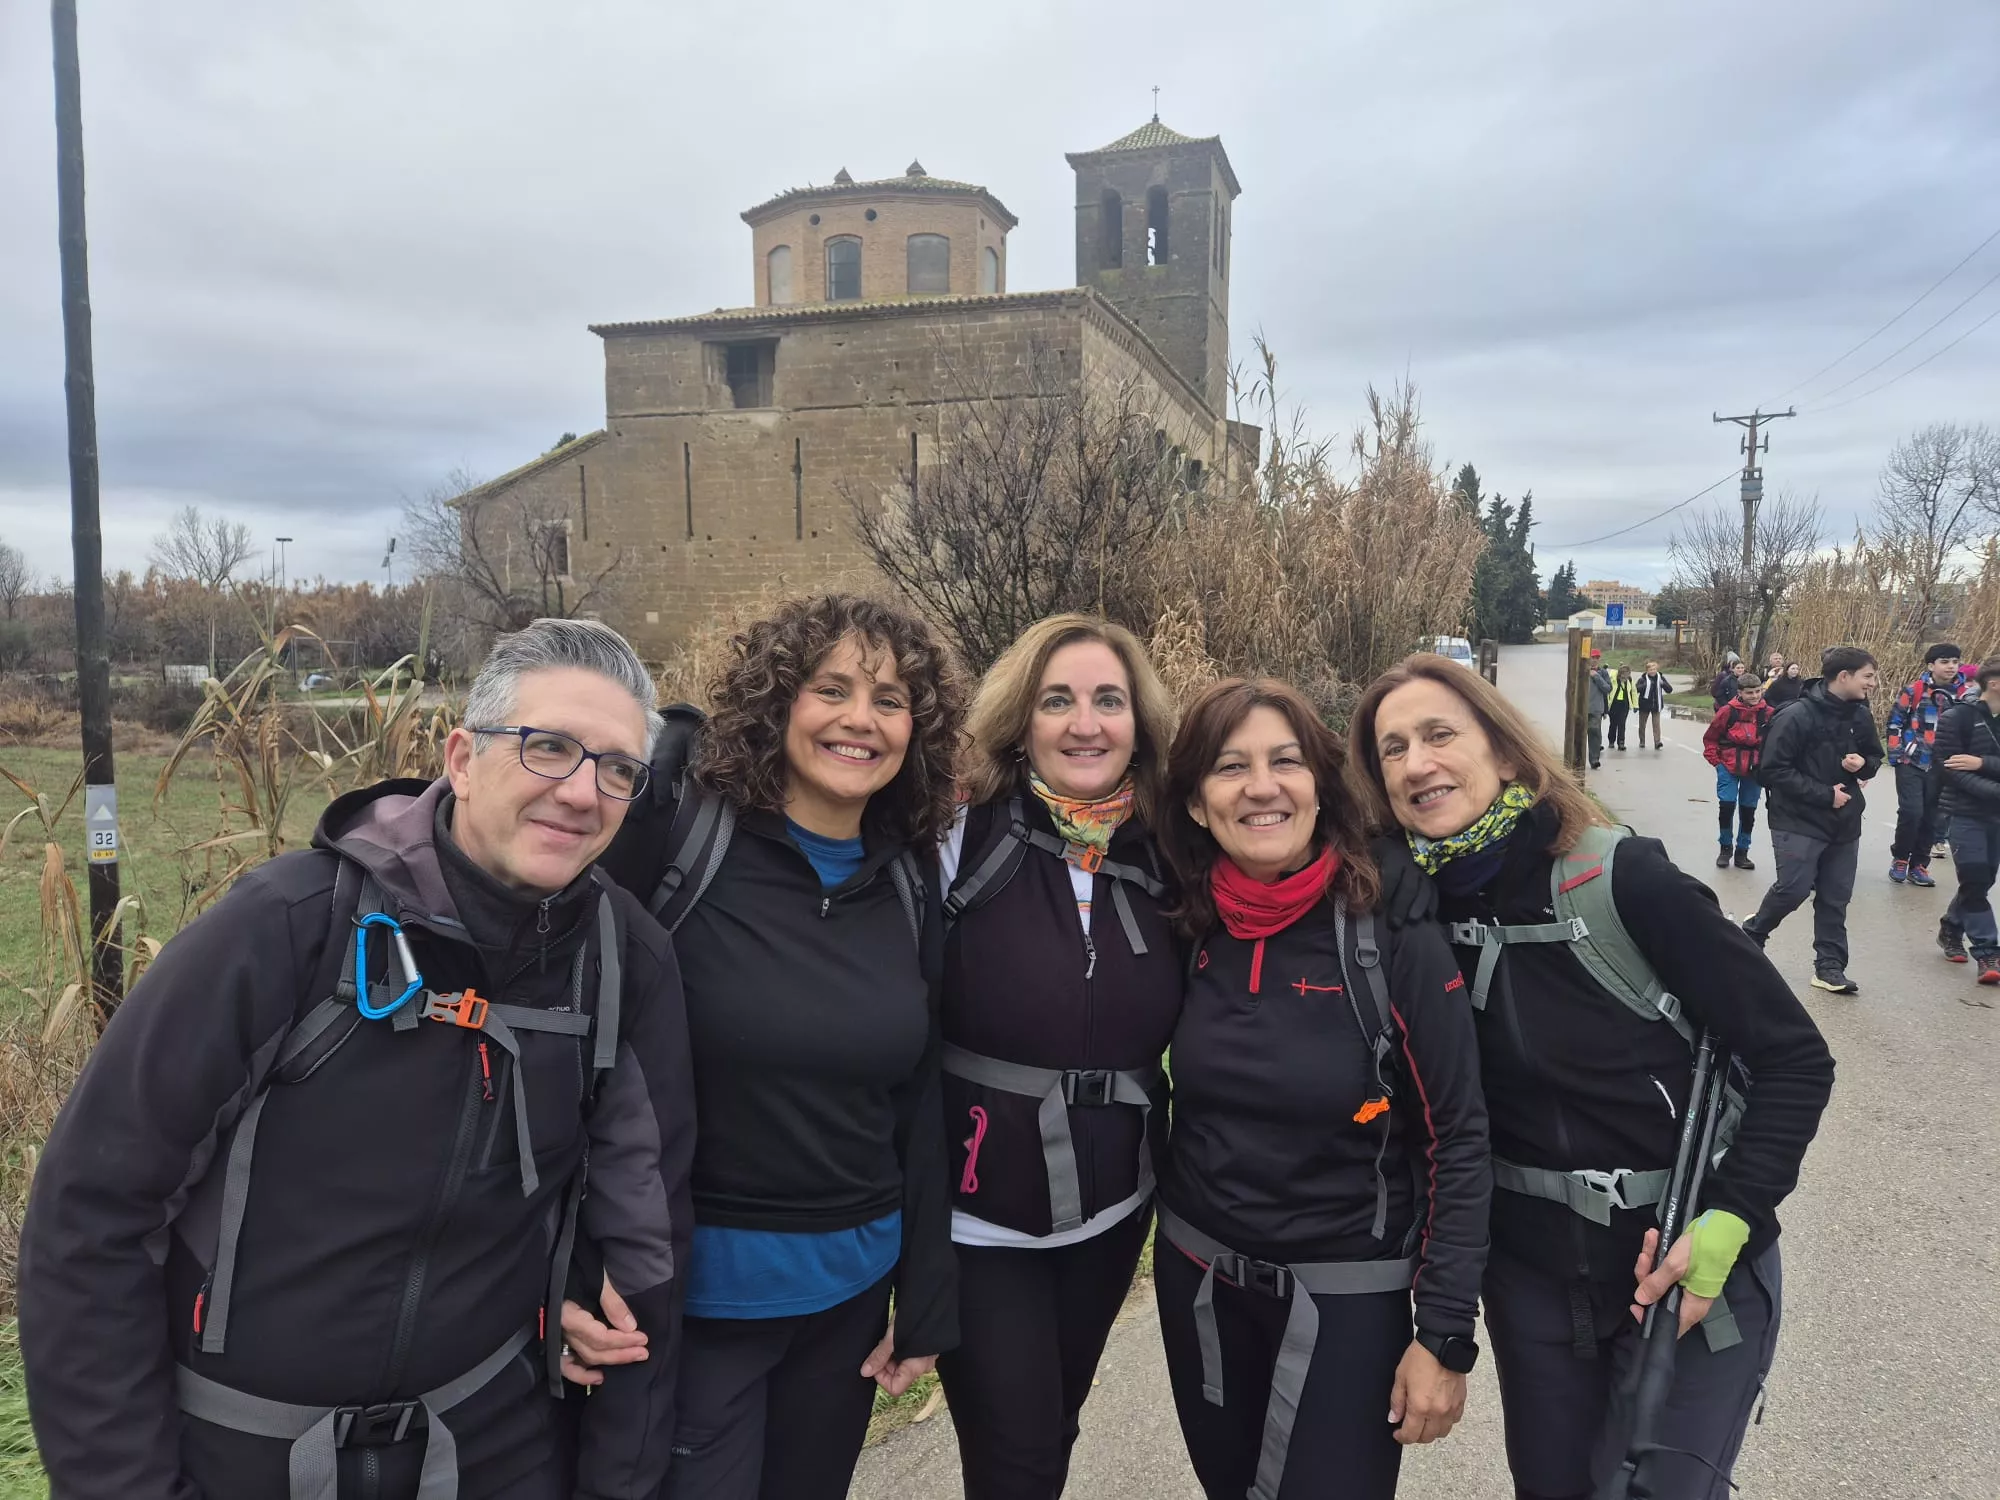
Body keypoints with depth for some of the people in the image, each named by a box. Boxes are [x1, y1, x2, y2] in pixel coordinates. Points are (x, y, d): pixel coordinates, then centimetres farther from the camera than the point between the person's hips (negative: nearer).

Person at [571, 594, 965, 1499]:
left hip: (852, 1283, 5)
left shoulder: (909, 883, 0)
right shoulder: (674, 836, -14)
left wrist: (925, 1303, 8)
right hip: (689, 1286, -5)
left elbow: (918, 1103, 5)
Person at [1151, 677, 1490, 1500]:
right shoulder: (1186, 928, -6)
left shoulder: (1395, 932, -17)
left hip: (1345, 1296, -4)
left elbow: (1457, 1138, -13)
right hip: (1197, 1276, 4)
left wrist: (1445, 1333, -13)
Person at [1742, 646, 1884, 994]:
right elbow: (1773, 770, -17)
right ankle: (1752, 933, 17)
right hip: (1799, 821, -6)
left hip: (1844, 822, 6)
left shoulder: (1861, 715, 5)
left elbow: (1874, 757, 19)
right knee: (1794, 889, -9)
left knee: (1835, 898, 7)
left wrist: (1863, 764, -6)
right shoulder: (1797, 717, -16)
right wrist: (1824, 794, -18)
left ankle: (1829, 966, 15)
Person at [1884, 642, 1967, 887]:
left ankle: (1918, 865, 20)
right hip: (1911, 764, -3)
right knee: (1911, 812, -11)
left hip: (1941, 768, 3)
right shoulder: (1913, 691, -6)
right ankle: (1899, 859, 10)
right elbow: (1895, 723, 0)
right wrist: (1896, 755, -4)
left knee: (1931, 818, 6)